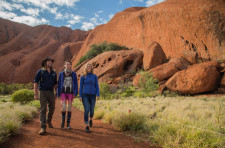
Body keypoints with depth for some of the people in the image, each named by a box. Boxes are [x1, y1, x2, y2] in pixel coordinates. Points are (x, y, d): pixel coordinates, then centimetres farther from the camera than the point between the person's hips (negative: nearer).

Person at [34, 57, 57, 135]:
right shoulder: (40, 72, -1)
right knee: (43, 109, -10)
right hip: (42, 92, -4)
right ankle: (43, 128, -8)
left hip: (51, 92, 4)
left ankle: (48, 121, 39)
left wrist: (56, 93, 12)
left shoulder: (54, 73, 10)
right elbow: (35, 82, -4)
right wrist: (35, 94, -12)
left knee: (52, 108, 12)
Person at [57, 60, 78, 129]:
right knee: (63, 107, -12)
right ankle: (63, 119, 14)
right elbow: (59, 84, 3)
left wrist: (75, 93, -9)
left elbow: (76, 84, 0)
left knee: (69, 108, 1)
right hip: (63, 93, 0)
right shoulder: (61, 73, 2)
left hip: (70, 93, 0)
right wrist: (58, 94, 1)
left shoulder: (73, 74, 2)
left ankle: (68, 123, 12)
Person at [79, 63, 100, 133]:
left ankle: (90, 119, 42)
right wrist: (80, 96, -4)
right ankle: (87, 126, -7)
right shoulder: (83, 76, 2)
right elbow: (81, 86, 2)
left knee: (92, 111, 8)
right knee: (86, 110, -16)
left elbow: (97, 86, 3)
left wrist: (98, 95, -8)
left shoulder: (94, 76, 5)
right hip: (85, 95, -2)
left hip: (92, 96, 2)